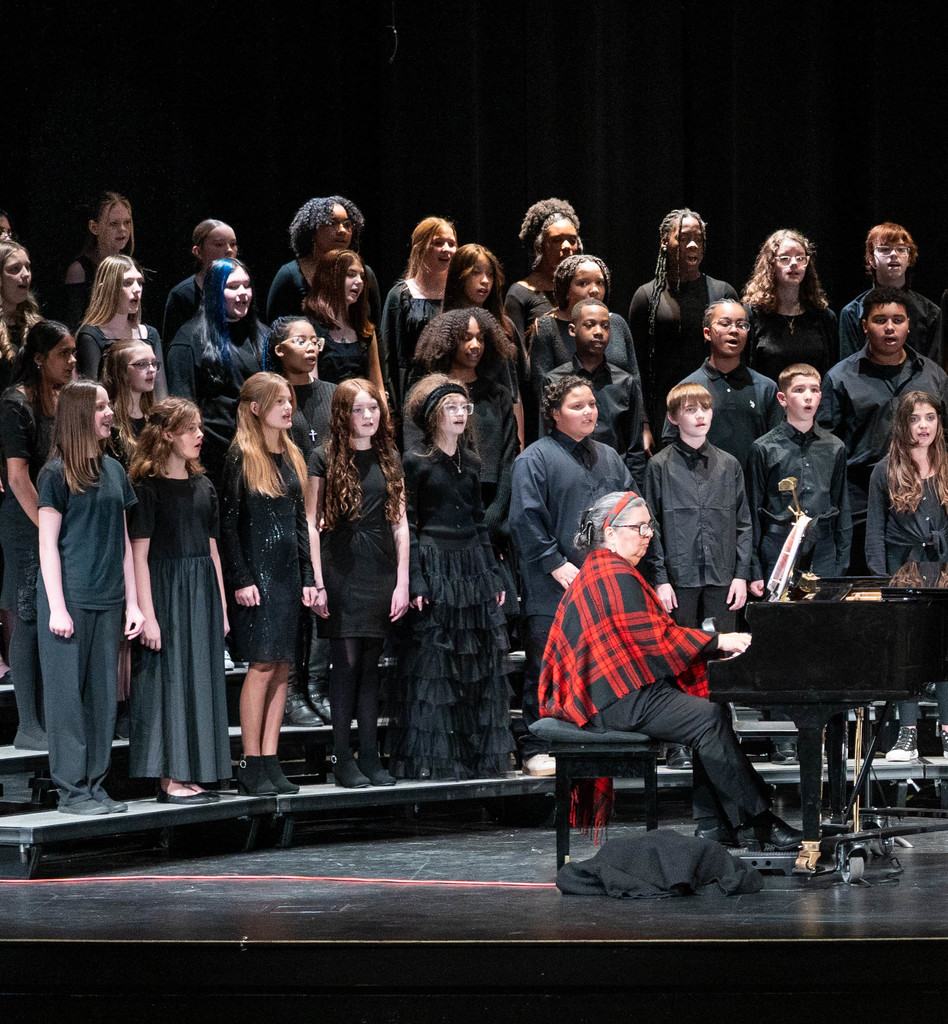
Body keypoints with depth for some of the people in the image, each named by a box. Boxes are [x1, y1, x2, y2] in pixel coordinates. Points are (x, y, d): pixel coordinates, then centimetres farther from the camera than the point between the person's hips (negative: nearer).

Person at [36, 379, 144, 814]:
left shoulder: (113, 470, 11)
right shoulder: (57, 475, -6)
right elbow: (48, 544, -7)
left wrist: (132, 601, 11)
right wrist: (57, 607, -13)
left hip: (108, 600, 6)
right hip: (70, 599, -6)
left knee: (103, 693, 7)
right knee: (69, 692, -2)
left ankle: (95, 783, 14)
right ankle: (72, 789, 2)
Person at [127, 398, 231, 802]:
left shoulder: (203, 487, 12)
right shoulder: (148, 487, -8)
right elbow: (138, 555, -12)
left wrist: (221, 606, 11)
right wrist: (147, 614, -17)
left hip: (202, 593, 7)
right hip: (165, 590, -7)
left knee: (201, 676, 6)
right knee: (169, 676, -5)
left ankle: (190, 775, 11)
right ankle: (169, 779, -2)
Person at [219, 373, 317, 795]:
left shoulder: (291, 456, 14)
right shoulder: (241, 457, -7)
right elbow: (228, 523, -9)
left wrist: (307, 577, 11)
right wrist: (241, 579, -14)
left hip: (288, 570, 7)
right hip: (256, 572, -7)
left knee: (281, 668, 4)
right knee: (263, 665, -9)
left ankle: (270, 761, 7)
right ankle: (251, 765, -5)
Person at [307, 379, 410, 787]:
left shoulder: (388, 459, 12)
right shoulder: (324, 459, 0)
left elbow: (400, 523, 11)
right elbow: (311, 523, -3)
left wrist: (403, 581, 3)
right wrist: (317, 582, -10)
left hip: (380, 569, 4)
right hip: (341, 567, -4)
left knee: (371, 662, 6)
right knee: (346, 660, -5)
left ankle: (369, 756, 9)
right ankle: (342, 758, -1)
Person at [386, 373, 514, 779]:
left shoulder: (470, 463, 15)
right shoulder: (416, 463, -4)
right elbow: (407, 527, -8)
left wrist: (493, 576, 13)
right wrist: (415, 583, -15)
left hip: (472, 566, 6)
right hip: (434, 567, -6)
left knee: (479, 667, 6)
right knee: (431, 667, -6)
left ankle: (478, 757, 12)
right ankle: (429, 759, -4)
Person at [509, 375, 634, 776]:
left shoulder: (609, 458, 17)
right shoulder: (535, 459, -3)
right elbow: (526, 519, -10)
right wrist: (557, 565, -15)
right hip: (552, 590, -6)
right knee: (546, 670, -3)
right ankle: (536, 750, 2)